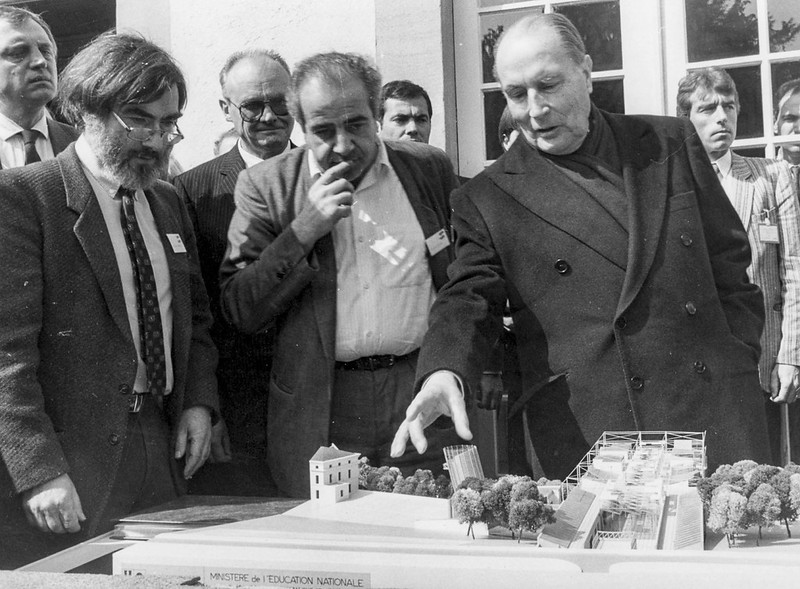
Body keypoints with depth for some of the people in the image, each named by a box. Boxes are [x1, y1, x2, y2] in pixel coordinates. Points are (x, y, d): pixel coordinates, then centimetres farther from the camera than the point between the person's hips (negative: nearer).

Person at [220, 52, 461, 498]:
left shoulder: (430, 169, 6)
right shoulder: (267, 185, 2)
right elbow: (240, 311, -2)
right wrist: (304, 230, -12)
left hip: (426, 394, 1)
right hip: (321, 412, -1)